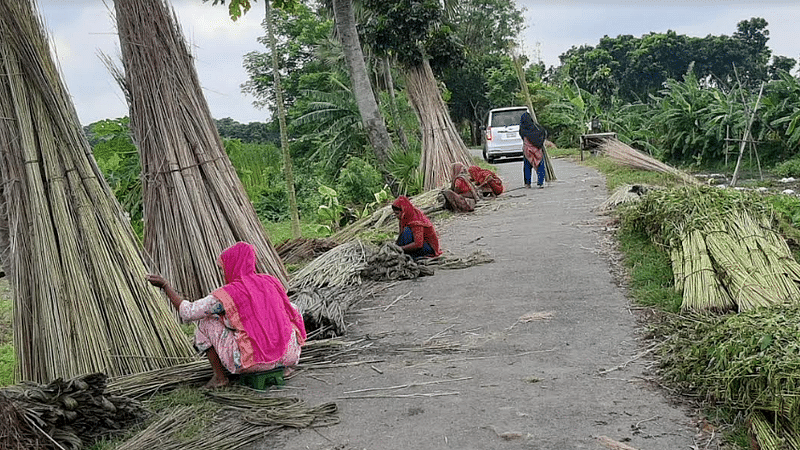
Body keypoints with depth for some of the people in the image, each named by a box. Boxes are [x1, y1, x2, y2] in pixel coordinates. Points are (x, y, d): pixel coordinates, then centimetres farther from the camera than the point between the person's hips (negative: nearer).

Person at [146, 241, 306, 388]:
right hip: (287, 356, 4)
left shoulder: (225, 295, -6)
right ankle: (283, 368, 22)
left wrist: (164, 285, 14)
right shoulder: (271, 282, 7)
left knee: (206, 321, 16)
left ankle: (219, 376, 17)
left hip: (251, 360, -4)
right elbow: (292, 315, 21)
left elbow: (187, 313, 4)